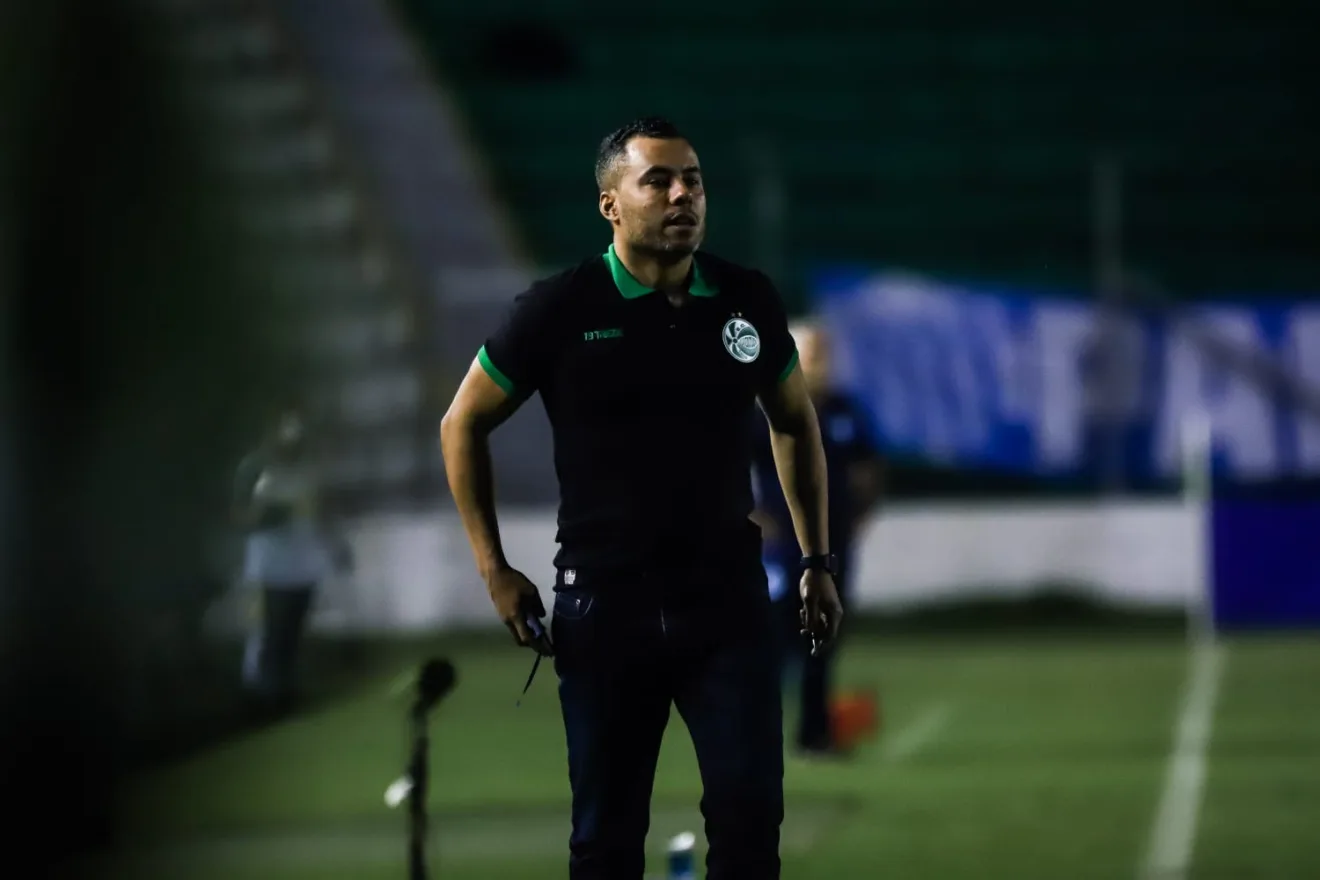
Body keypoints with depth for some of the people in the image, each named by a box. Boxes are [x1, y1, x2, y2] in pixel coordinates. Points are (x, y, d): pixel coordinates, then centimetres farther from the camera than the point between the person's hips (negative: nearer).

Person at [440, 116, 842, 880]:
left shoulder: (749, 300, 1)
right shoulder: (560, 311, -7)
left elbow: (795, 424, 17)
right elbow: (464, 425, 5)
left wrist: (818, 562, 13)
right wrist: (495, 570, -1)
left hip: (728, 595, 1)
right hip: (606, 603, -1)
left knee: (751, 810, -8)